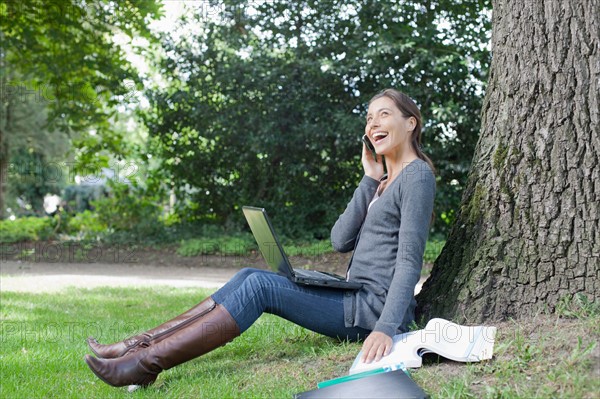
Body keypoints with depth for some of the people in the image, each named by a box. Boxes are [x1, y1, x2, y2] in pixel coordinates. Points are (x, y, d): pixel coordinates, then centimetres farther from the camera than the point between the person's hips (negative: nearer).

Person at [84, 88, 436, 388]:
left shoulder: (417, 175, -8)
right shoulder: (382, 180, 20)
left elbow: (410, 260, -19)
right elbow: (340, 241, 7)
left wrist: (386, 329, -29)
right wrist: (370, 182, 2)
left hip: (378, 308, -8)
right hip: (356, 299, 8)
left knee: (259, 286, -19)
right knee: (250, 278, -3)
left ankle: (146, 365, -22)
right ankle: (142, 345, -8)